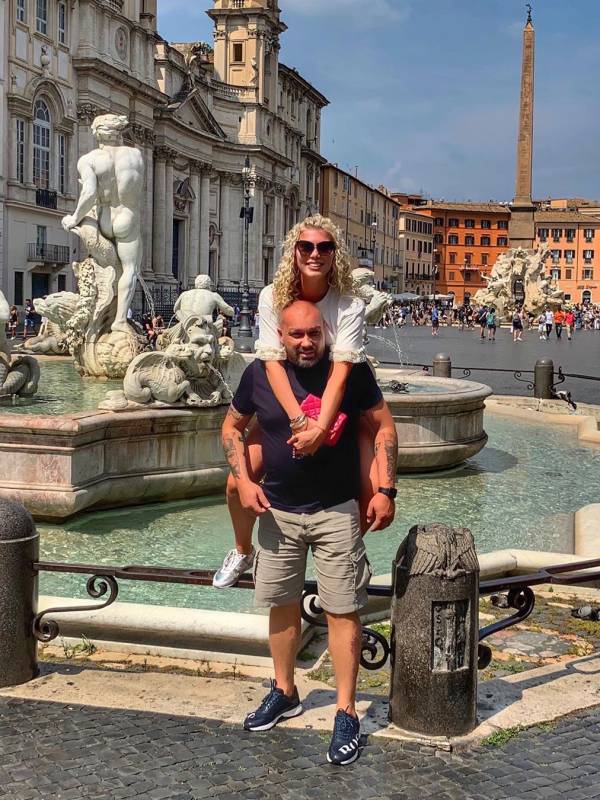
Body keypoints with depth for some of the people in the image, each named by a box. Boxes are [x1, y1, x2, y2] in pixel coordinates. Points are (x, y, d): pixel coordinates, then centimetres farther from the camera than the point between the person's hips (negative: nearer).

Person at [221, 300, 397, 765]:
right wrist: (244, 481, -3)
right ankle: (285, 693, 35)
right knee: (282, 604, 15)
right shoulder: (260, 373, -4)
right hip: (278, 511, 3)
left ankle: (347, 712, 10)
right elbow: (233, 428, 9)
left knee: (342, 610, -1)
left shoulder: (351, 370, -11)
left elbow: (384, 427, -5)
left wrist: (386, 490, -12)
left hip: (337, 511, -3)